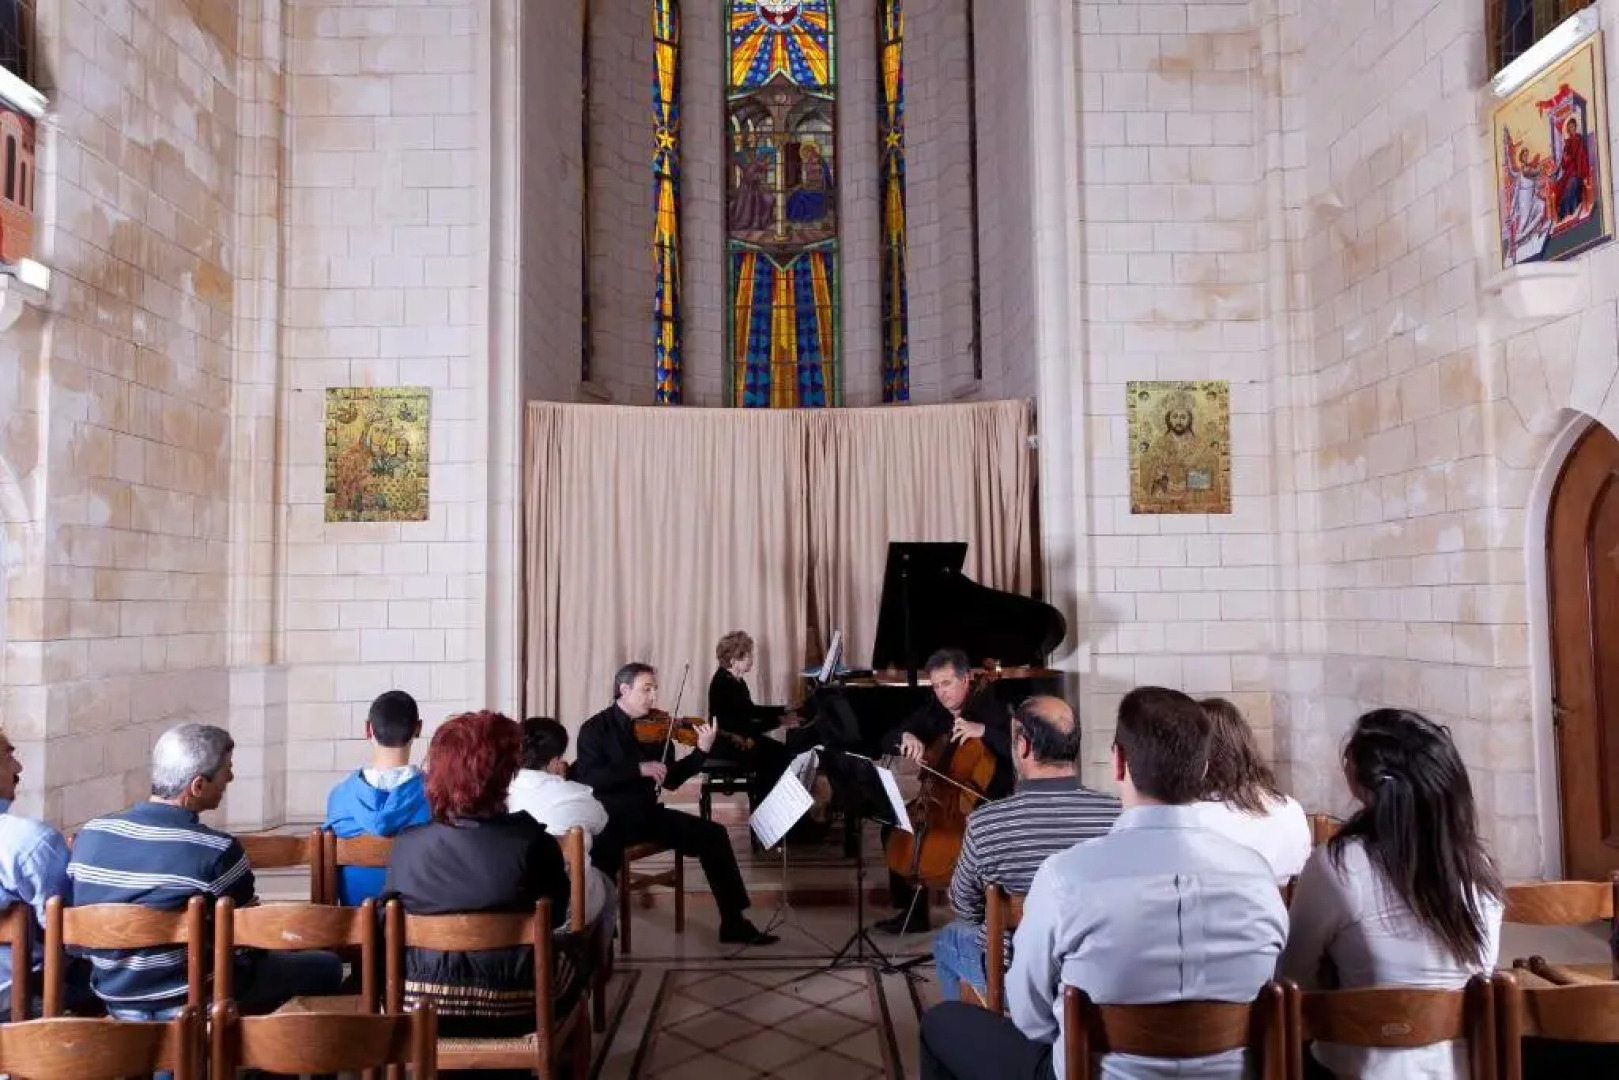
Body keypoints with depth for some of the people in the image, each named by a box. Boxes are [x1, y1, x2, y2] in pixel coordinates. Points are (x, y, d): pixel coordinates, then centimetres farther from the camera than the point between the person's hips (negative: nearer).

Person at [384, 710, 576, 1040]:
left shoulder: (406, 844, -11)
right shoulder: (534, 842, -17)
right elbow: (556, 916, -1)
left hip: (418, 1012, 2)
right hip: (512, 1013, -2)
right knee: (574, 960, 28)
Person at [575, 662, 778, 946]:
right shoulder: (595, 729, -6)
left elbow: (671, 780, 7)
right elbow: (588, 778, -19)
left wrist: (702, 751, -7)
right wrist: (638, 769, -26)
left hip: (648, 813, 5)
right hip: (609, 818, -5)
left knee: (714, 834, -7)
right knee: (603, 855, -39)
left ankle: (733, 923, 0)